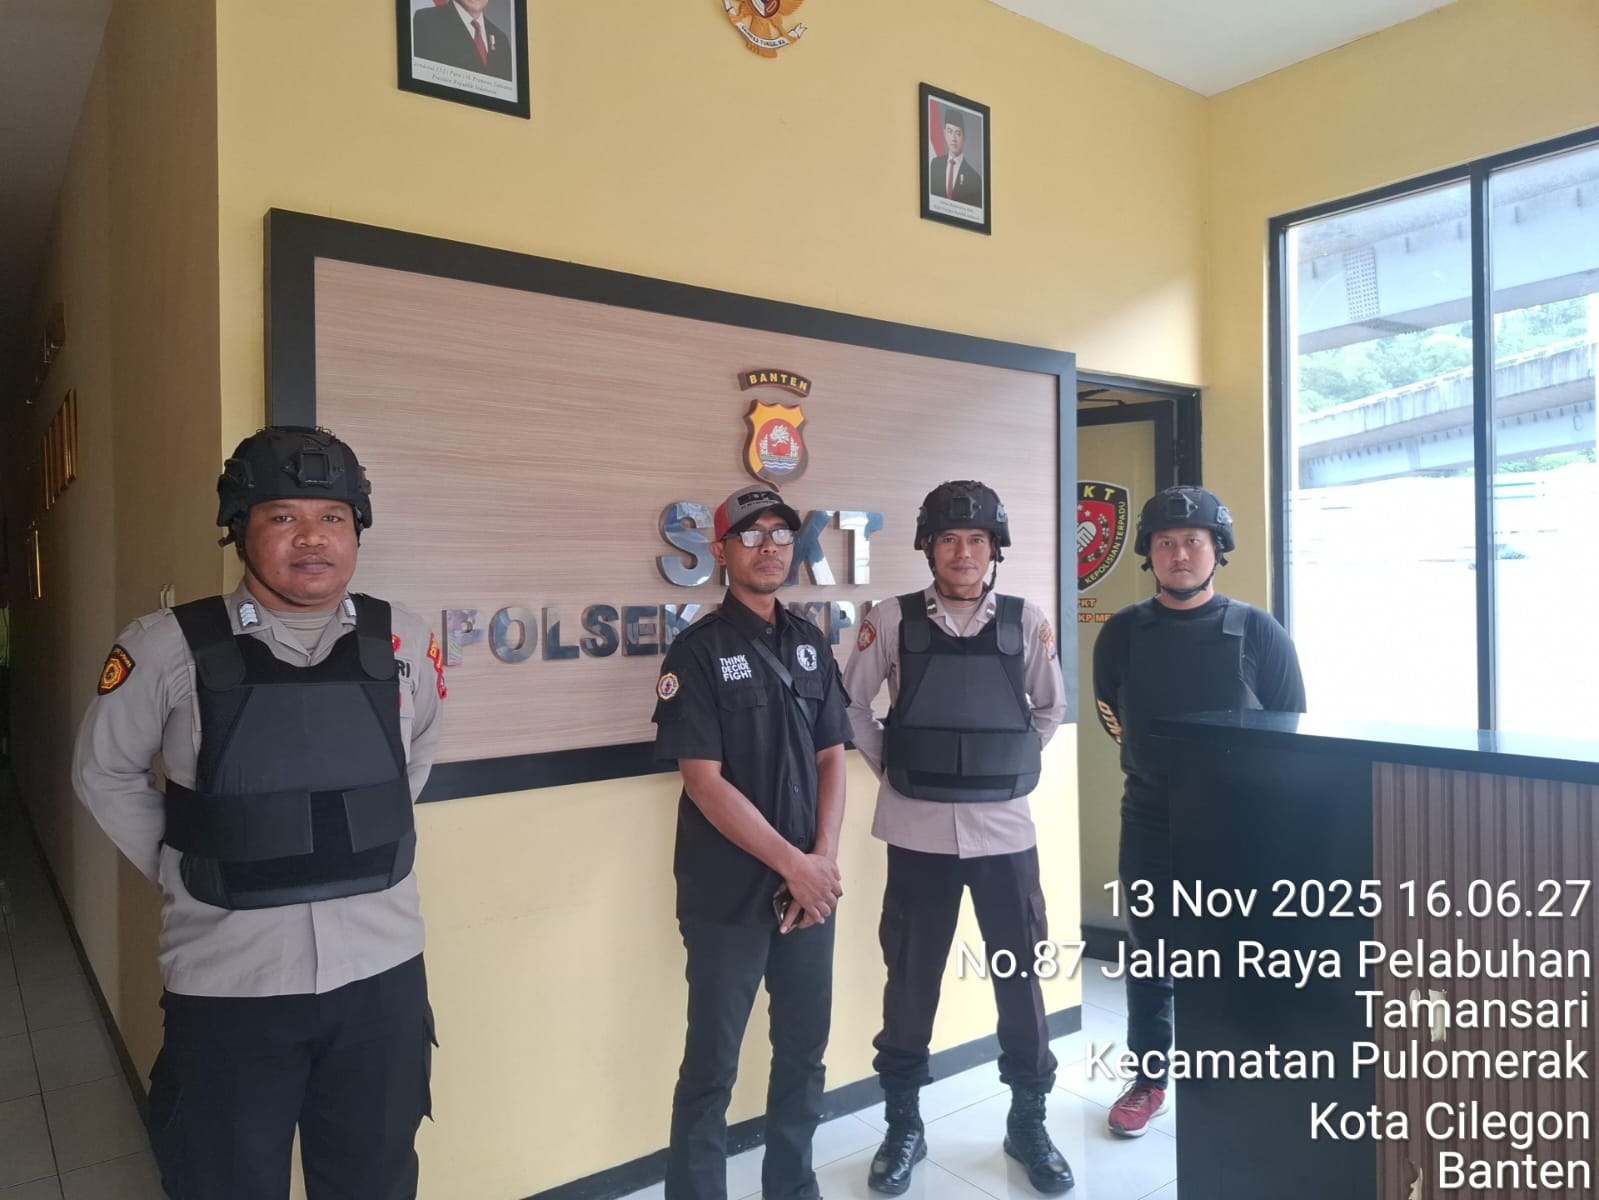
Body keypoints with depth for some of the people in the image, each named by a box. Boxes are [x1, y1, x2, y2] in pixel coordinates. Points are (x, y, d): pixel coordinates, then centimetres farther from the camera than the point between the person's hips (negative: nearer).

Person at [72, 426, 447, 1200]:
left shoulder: (405, 644, -3)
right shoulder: (167, 648, -10)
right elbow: (105, 772, 5)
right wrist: (177, 870, 0)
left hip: (380, 970, 2)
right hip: (228, 981, -2)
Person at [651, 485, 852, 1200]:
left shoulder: (810, 645, 8)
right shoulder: (699, 650, -9)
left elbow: (832, 757, 7)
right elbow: (705, 782, -14)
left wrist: (823, 859, -6)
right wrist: (792, 863, -15)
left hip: (810, 886, 5)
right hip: (727, 893, -5)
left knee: (804, 1048, 16)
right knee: (711, 1065, 5)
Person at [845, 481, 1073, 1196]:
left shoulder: (1026, 622, -1)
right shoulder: (892, 621, -3)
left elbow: (1051, 708, 12)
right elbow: (851, 703, 7)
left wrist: (1011, 770, 7)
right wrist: (889, 770, 3)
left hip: (1005, 828, 1)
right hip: (919, 830, -1)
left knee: (1019, 975, 12)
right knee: (910, 979, 10)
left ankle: (1028, 1123, 32)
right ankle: (903, 1126, 29)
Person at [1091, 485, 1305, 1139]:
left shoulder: (1260, 634, -7)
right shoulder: (1122, 633, -2)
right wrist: (1151, 765, 9)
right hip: (1150, 827, 2)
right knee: (1150, 956, 13)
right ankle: (1148, 1079, 30)